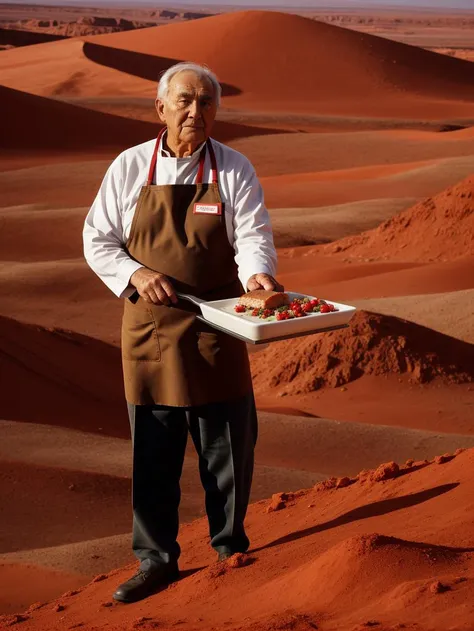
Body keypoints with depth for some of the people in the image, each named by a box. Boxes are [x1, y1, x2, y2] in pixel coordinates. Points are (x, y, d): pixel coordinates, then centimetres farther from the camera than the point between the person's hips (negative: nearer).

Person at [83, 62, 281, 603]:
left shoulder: (235, 170, 0)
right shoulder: (130, 167, 2)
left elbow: (253, 237, -7)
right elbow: (97, 238, 5)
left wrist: (256, 274, -29)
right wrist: (136, 274, -13)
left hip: (216, 326, 0)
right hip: (148, 326, 1)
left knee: (228, 444, 7)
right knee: (153, 449, 7)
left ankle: (230, 547, 27)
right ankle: (156, 560, 21)